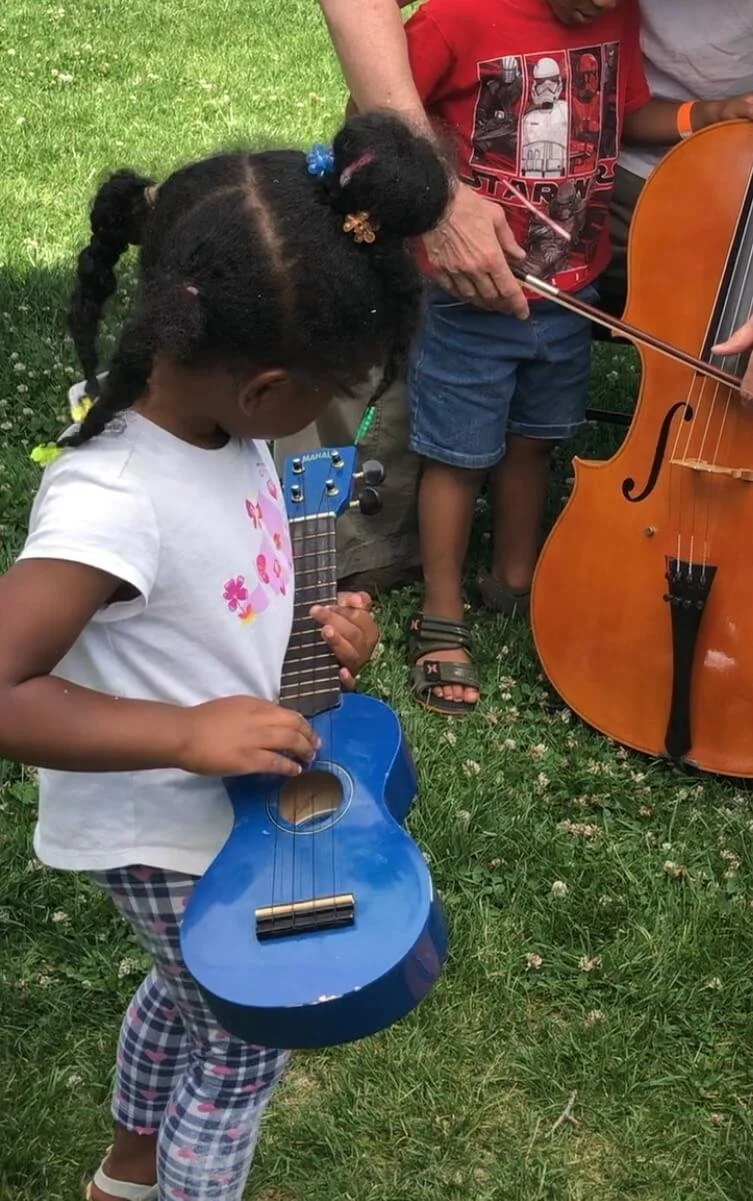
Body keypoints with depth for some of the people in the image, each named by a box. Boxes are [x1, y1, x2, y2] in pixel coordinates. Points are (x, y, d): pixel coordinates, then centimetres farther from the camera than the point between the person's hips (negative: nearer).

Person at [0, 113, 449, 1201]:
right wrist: (187, 732, -37)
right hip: (169, 834, -9)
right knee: (247, 1042, 15)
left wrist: (318, 630, -7)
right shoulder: (114, 501, -37)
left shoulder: (215, 423, -10)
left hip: (225, 796, 9)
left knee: (188, 990, 31)